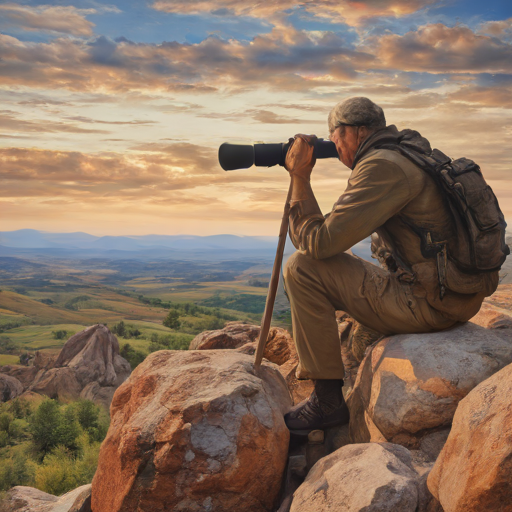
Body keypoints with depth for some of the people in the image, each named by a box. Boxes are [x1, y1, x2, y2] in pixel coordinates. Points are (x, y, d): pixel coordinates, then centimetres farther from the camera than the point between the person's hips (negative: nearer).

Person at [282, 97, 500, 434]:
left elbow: (319, 242, -19)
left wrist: (300, 176, -9)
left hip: (428, 303, -10)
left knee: (303, 268, -11)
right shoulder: (410, 156, 17)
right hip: (452, 296, 10)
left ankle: (327, 398, -6)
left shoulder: (383, 166, -15)